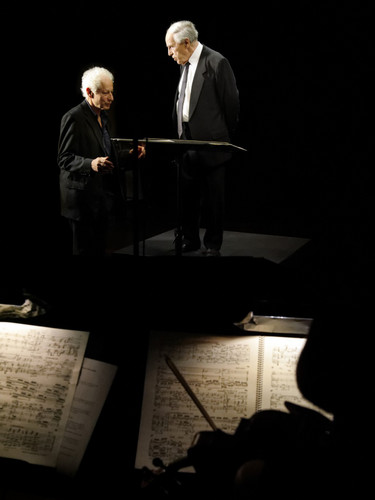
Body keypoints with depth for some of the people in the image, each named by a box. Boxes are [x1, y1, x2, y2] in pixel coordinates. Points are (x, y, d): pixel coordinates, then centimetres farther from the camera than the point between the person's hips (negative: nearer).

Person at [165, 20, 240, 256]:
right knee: (188, 195, 13)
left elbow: (232, 103, -9)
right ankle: (190, 240, 27)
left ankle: (213, 246, 14)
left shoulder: (217, 62, -13)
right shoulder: (186, 64, 10)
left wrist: (224, 137, 0)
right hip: (188, 143, 7)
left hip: (211, 144, -7)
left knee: (214, 199, 3)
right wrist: (181, 134, 13)